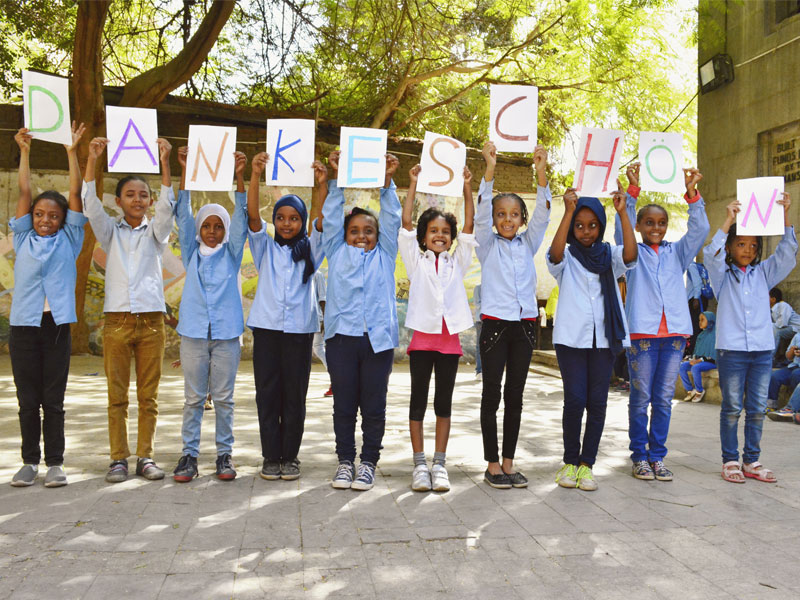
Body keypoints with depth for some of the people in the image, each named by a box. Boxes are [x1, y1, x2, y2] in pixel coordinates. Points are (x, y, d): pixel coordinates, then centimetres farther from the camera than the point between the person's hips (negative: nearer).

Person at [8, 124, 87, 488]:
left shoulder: (68, 241, 8)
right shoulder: (23, 240, 10)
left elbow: (75, 194, 4)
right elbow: (24, 192, 8)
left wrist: (72, 151, 3)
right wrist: (25, 151, 9)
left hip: (56, 325, -1)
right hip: (24, 325, 1)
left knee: (53, 400, 4)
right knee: (28, 399, 7)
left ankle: (55, 462, 11)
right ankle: (30, 461, 16)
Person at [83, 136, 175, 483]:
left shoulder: (156, 231, 10)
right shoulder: (111, 232, 11)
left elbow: (167, 205, -7)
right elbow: (90, 204, -3)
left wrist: (164, 163, -17)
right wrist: (92, 161, -13)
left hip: (151, 320, 0)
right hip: (117, 320, 0)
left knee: (149, 396, 3)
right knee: (117, 396, 2)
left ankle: (145, 456, 11)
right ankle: (118, 458, 9)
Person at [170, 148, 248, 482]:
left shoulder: (231, 253, 8)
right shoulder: (191, 253, 11)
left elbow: (241, 218, -2)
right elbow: (183, 215, 3)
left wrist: (239, 178, -14)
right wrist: (185, 172, -7)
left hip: (226, 332, -1)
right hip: (194, 331, 1)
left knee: (223, 397, 5)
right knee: (193, 398, 4)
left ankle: (224, 454, 13)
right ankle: (189, 454, 11)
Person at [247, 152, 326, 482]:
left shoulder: (309, 249, 11)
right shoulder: (265, 248, 11)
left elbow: (322, 219, -3)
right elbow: (252, 214, -3)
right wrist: (255, 175, -14)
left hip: (299, 329, 0)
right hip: (266, 327, 0)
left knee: (295, 395, 4)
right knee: (267, 393, 3)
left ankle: (290, 456, 14)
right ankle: (271, 457, 12)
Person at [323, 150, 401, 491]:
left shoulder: (384, 256, 13)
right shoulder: (337, 252, 13)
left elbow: (392, 219, 8)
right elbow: (331, 216, 9)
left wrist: (387, 181, 0)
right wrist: (336, 178, 3)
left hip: (378, 337, 0)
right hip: (341, 336, 0)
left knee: (374, 406, 5)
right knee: (344, 405, 7)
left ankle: (369, 462, 17)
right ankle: (345, 460, 19)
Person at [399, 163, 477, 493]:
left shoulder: (457, 262, 12)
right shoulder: (416, 261, 7)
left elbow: (469, 226, 5)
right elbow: (406, 223, -1)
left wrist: (467, 187, 0)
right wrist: (413, 184, -3)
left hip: (450, 338, 2)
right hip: (422, 336, -1)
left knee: (444, 402, 6)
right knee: (418, 401, 2)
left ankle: (439, 465, 12)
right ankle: (420, 464, 9)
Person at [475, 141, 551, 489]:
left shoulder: (528, 244, 11)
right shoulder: (487, 245, 4)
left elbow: (542, 214, -1)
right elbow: (481, 211, -10)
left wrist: (541, 172, -13)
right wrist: (490, 169, -21)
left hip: (524, 325, 3)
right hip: (495, 323, -3)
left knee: (515, 396, 8)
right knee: (491, 395, 1)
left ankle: (508, 462, 16)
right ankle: (492, 464, 9)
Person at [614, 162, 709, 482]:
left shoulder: (676, 252, 15)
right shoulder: (633, 252, 9)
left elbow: (699, 230, 3)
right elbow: (622, 226, -6)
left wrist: (691, 193, -9)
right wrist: (632, 189, -17)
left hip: (674, 332, 3)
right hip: (642, 331, -3)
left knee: (664, 399, 7)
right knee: (640, 398, 2)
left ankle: (657, 456, 15)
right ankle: (639, 455, 12)